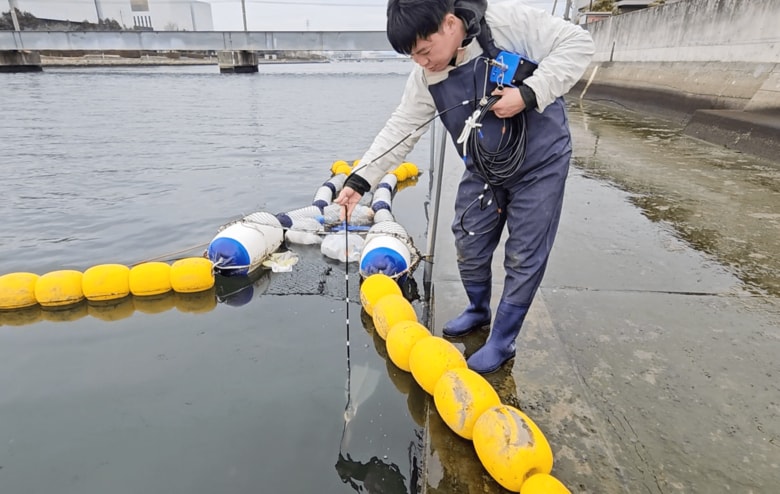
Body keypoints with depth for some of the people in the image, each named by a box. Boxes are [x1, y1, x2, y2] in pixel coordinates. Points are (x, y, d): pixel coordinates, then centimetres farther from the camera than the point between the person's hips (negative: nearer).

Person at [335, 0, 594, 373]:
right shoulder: (424, 77, -8)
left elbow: (577, 44, -15)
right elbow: (400, 129, -9)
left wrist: (529, 93, -28)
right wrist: (359, 180, -17)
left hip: (539, 165, -4)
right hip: (483, 172, 5)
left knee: (523, 258, 1)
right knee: (469, 246, 12)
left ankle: (502, 341, 18)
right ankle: (478, 311, 39)